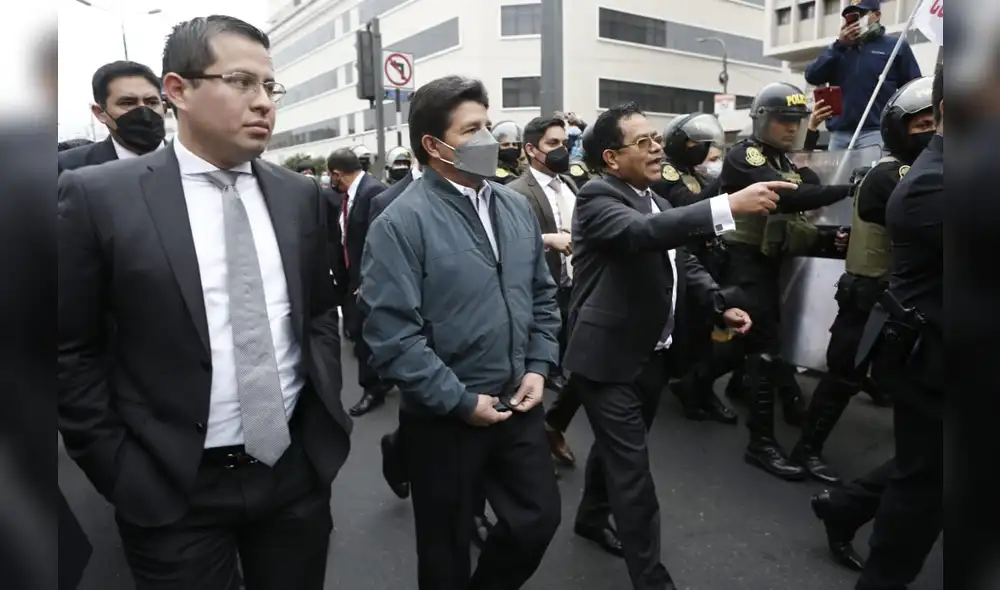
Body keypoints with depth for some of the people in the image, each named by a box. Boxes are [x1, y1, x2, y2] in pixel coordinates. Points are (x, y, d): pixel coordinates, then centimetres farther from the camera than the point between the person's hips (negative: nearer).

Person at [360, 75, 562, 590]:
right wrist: (461, 401, -17)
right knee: (447, 545, 15)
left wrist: (539, 367, 0)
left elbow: (543, 295, 12)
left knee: (540, 518, 18)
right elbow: (391, 334, -21)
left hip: (518, 405, 6)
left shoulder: (515, 207, 5)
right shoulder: (402, 222, -16)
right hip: (444, 418, -5)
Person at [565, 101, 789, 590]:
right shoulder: (598, 198, -16)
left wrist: (721, 306, 4)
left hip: (653, 354, 9)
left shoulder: (657, 202, 12)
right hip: (610, 358, -8)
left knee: (616, 447, 24)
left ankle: (592, 518, 46)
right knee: (632, 467, -2)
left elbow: (684, 262, 19)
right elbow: (642, 233, -35)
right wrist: (730, 205, -41)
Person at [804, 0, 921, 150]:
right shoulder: (839, 48, 22)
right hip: (839, 134, 4)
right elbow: (812, 77, 6)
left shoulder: (896, 46, 10)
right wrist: (839, 45, 2)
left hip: (875, 132, -4)